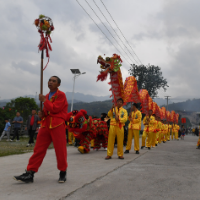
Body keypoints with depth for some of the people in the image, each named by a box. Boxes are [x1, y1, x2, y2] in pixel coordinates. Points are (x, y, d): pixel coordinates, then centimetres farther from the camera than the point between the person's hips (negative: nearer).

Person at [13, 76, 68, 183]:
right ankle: (30, 173, 4)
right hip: (45, 125, 7)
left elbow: (55, 108, -16)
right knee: (38, 149, 3)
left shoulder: (61, 95, -3)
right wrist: (42, 113, 7)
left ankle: (63, 172, 17)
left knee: (60, 150, 0)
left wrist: (44, 100, -8)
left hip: (57, 125, -6)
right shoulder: (47, 96, 19)